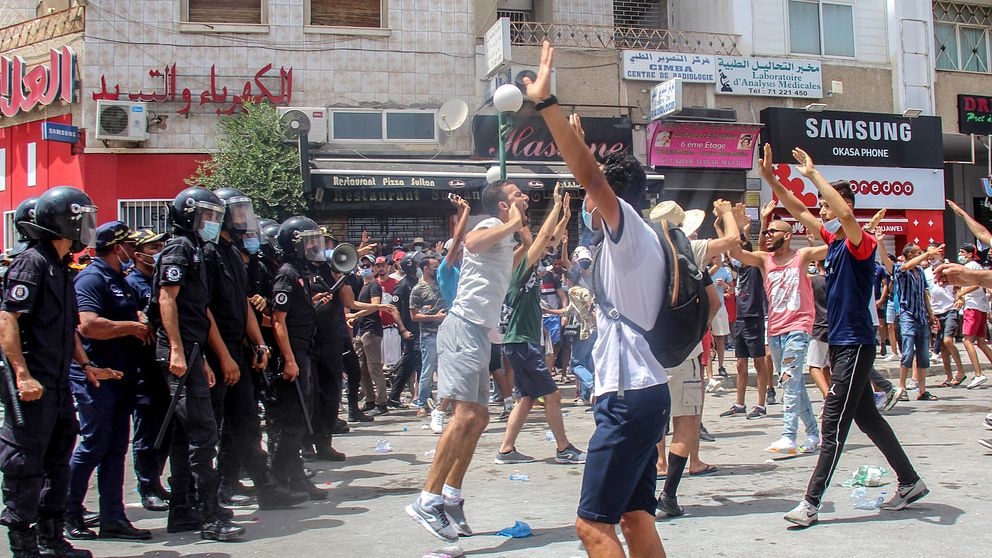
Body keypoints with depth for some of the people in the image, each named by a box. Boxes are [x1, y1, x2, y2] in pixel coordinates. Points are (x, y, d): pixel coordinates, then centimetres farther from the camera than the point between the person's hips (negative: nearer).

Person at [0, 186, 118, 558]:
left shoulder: (60, 268, 17)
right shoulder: (31, 262, -12)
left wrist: (86, 365, 20)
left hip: (57, 384, 10)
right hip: (32, 385, -10)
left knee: (57, 460, 15)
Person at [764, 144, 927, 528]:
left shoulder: (861, 243, -14)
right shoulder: (833, 240, 10)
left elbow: (846, 213, -35)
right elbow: (797, 210, 16)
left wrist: (813, 174, -28)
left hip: (856, 345, -9)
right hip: (840, 343, 9)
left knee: (833, 424, -9)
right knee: (867, 418, 17)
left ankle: (811, 503, -7)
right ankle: (910, 482, 29)